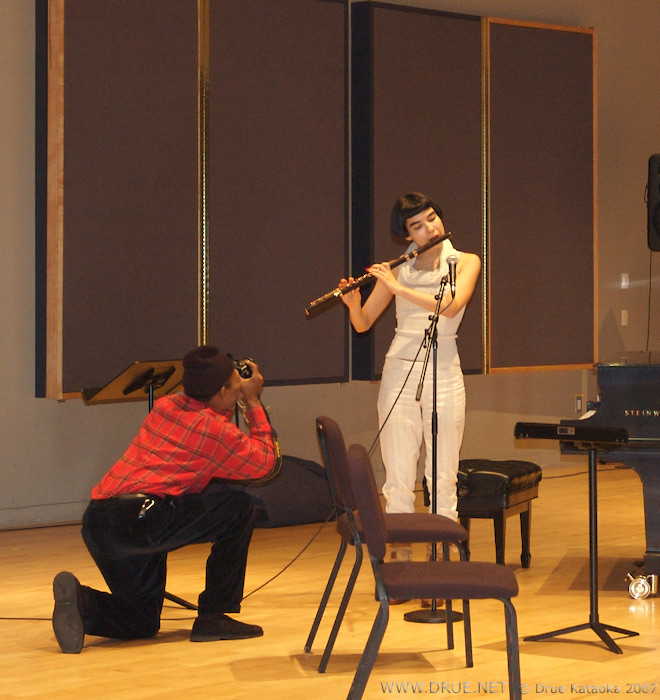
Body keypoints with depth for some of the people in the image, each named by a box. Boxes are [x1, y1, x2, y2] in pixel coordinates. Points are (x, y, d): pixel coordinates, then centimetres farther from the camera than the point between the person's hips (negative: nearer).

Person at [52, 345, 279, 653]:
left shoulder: (165, 405, 20)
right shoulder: (215, 428, 0)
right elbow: (265, 462, 14)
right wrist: (254, 402, 19)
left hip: (97, 521, 8)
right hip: (140, 518, -8)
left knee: (142, 623, 21)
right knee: (239, 507, 5)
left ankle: (82, 602, -7)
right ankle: (213, 617, 5)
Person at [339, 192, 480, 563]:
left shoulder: (466, 262, 2)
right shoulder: (399, 269, 7)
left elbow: (452, 306, -17)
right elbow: (363, 324, 9)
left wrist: (400, 288, -20)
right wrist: (353, 302, -12)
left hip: (444, 375, -1)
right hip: (399, 373, 1)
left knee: (444, 477, -1)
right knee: (399, 477, 0)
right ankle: (401, 559, 5)